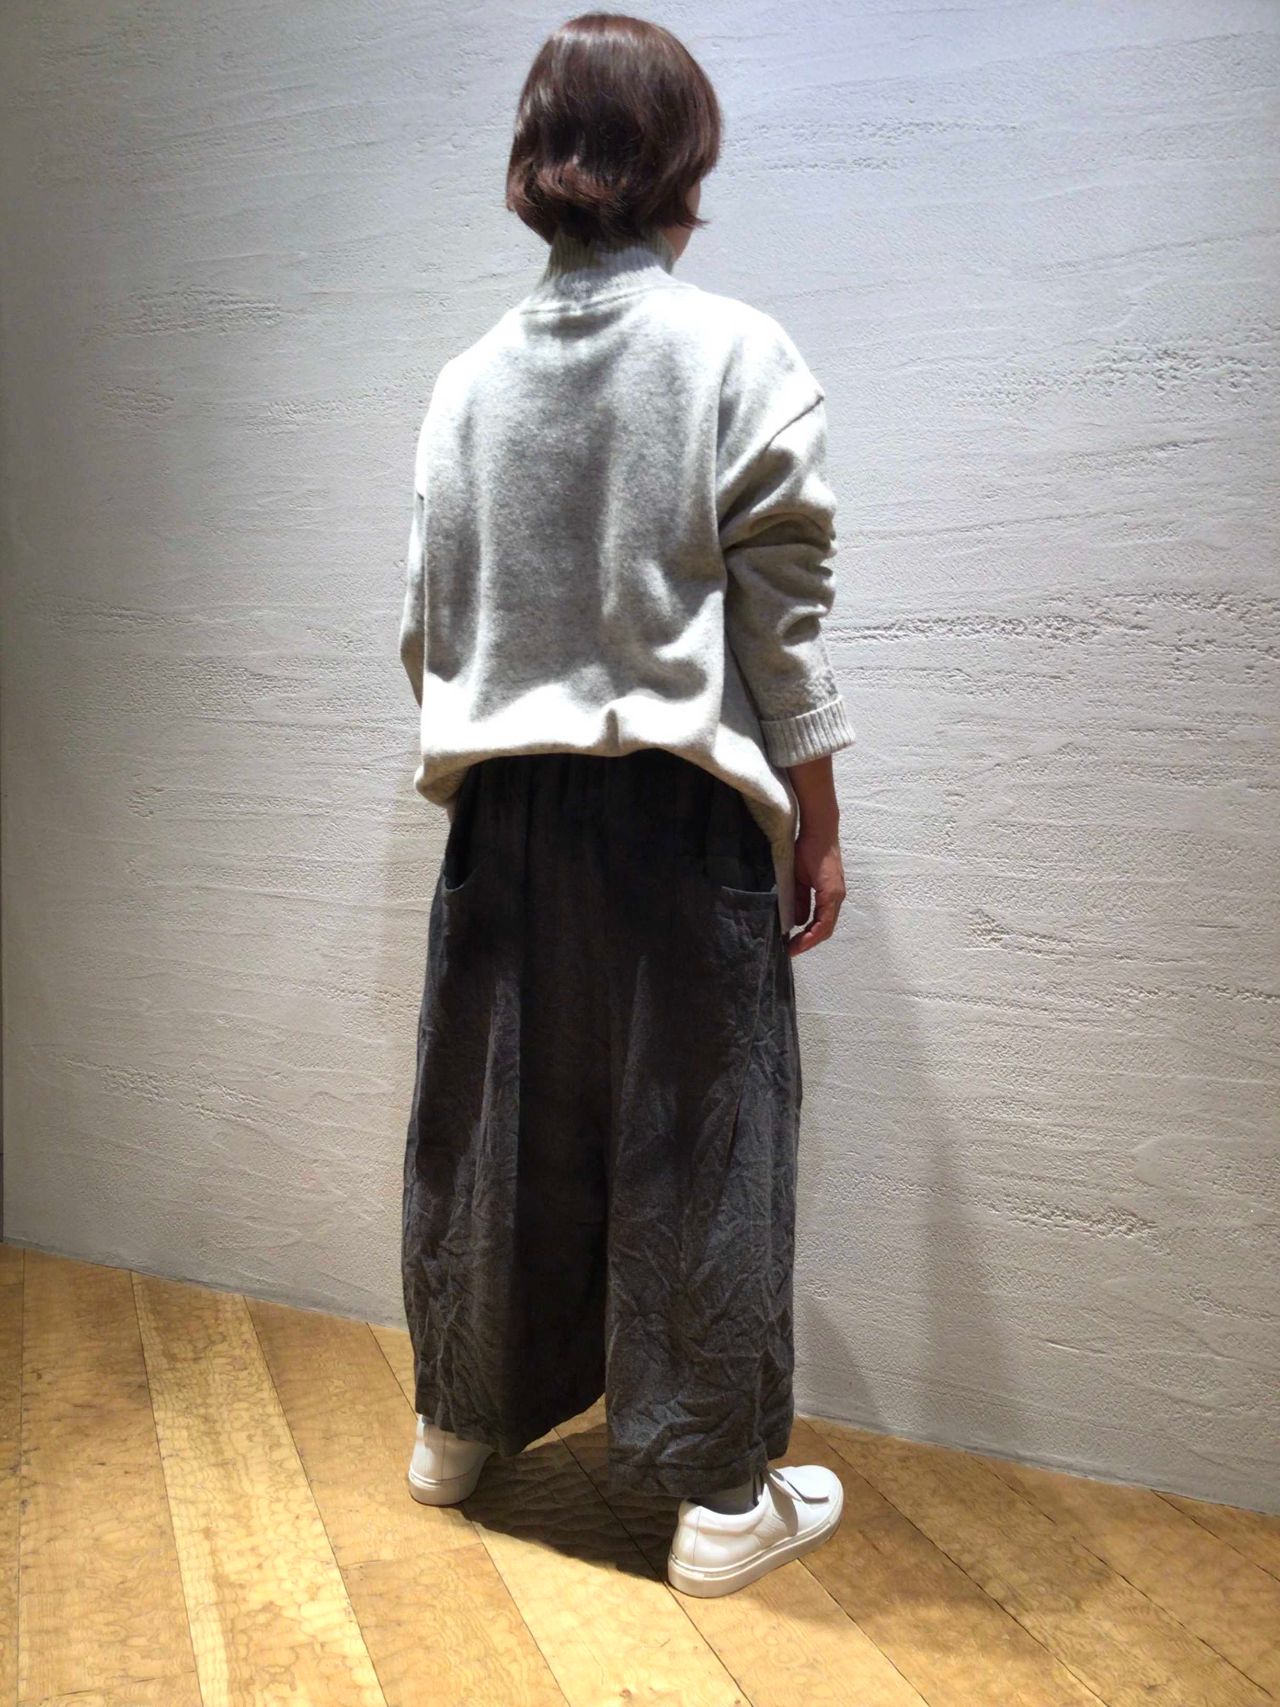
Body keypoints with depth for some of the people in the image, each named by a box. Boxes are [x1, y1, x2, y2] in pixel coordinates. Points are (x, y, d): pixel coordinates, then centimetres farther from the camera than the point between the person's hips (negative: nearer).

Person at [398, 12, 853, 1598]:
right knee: (691, 1141, 5)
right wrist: (817, 824, -2)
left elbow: (430, 617, 6)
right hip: (682, 810, -4)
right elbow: (781, 620, -9)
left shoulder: (470, 377, 5)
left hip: (512, 808, 4)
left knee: (499, 1118, 16)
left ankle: (462, 1424, 35)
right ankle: (719, 1497, 18)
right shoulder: (740, 356, -7)